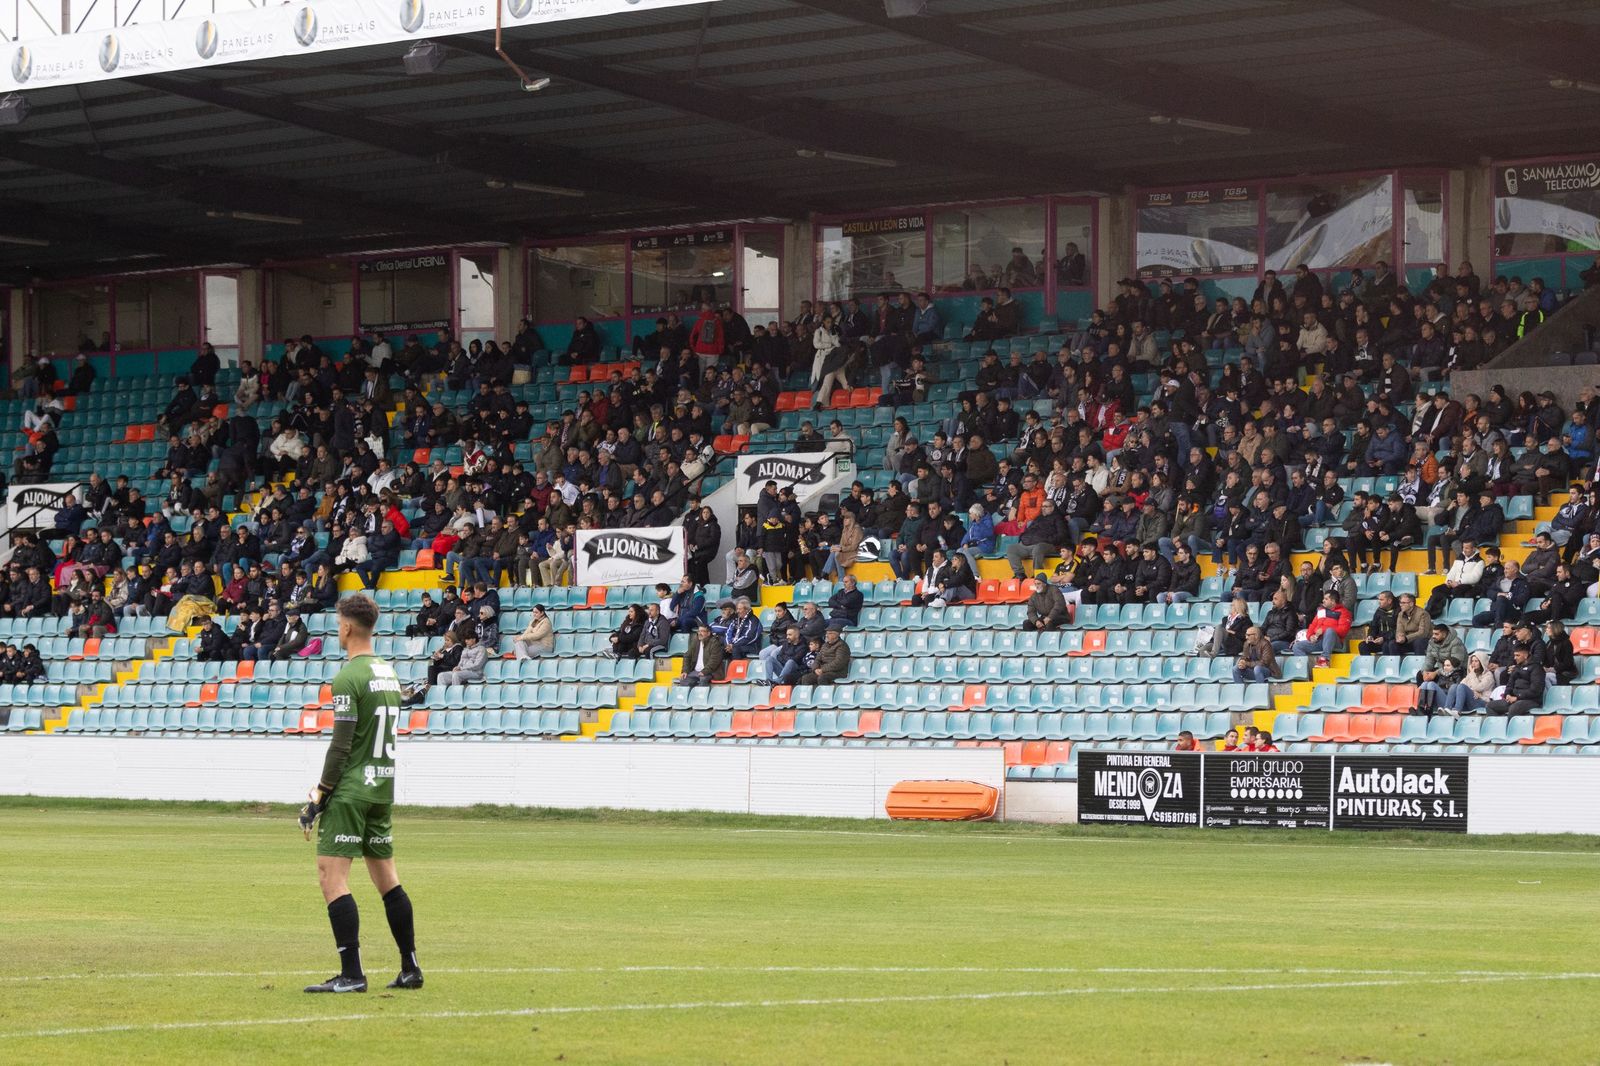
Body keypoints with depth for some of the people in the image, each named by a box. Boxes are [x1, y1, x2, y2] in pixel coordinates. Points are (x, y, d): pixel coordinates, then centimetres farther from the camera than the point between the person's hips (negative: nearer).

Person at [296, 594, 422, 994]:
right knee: (386, 877, 14)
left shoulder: (349, 678, -14)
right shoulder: (389, 673, 12)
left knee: (331, 875, -8)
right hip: (383, 787, 8)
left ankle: (352, 973, -14)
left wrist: (319, 796, -11)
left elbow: (341, 744, -17)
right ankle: (410, 969, 16)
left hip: (350, 791, -8)